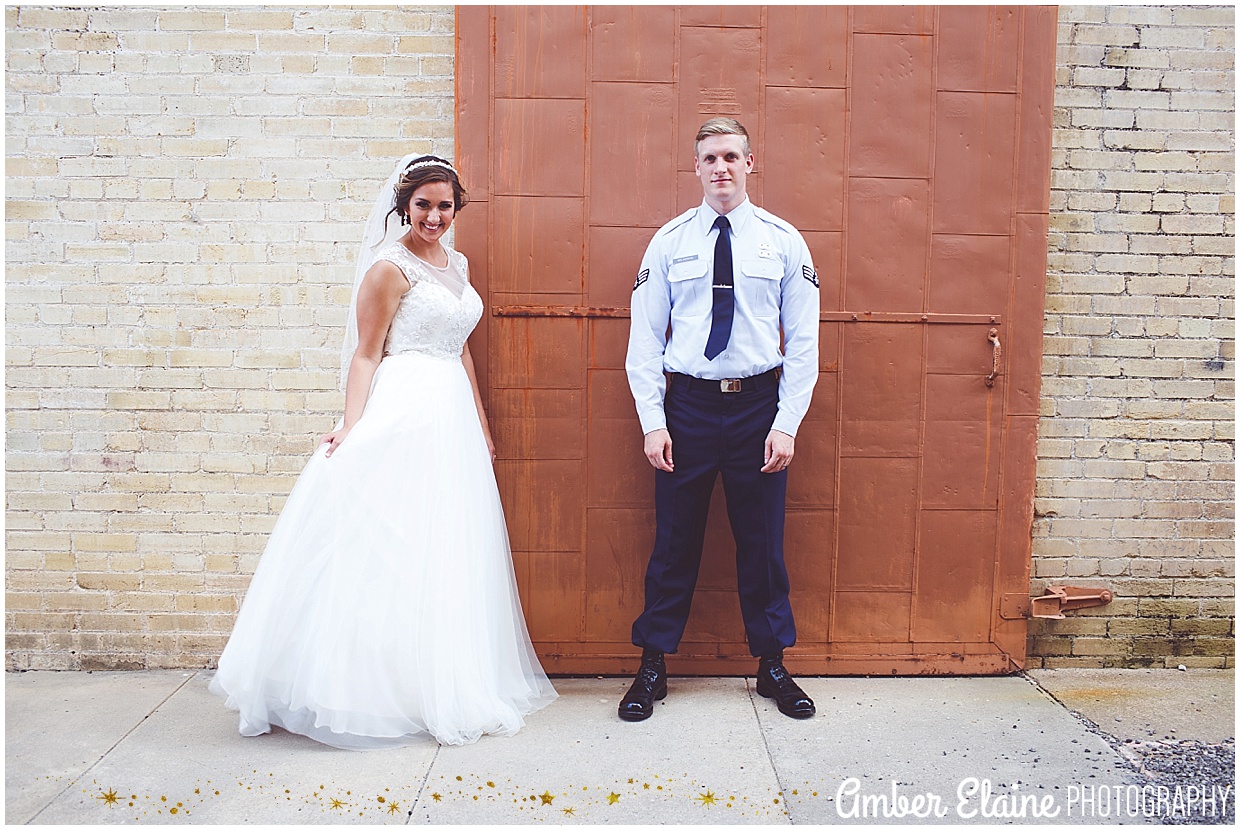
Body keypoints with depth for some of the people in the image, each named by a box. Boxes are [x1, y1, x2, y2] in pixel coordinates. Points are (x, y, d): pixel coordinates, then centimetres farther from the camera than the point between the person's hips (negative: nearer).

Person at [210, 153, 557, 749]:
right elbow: (365, 355, -9)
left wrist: (480, 425, 18)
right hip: (401, 416, -8)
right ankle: (379, 686, 8)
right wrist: (351, 430, -18)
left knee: (446, 555, 11)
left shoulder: (457, 265, 17)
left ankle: (447, 686, 22)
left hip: (452, 419, 8)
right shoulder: (391, 266, -6)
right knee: (393, 549, -4)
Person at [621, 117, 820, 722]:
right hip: (687, 404, 0)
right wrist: (653, 422, -6)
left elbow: (803, 342, 2)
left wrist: (787, 423, -6)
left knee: (762, 542, 9)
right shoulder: (669, 241, 4)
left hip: (759, 405, 0)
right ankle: (653, 667, 21)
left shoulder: (783, 241, 3)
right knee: (673, 541, 6)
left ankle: (772, 666, 27)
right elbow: (645, 338, 2)